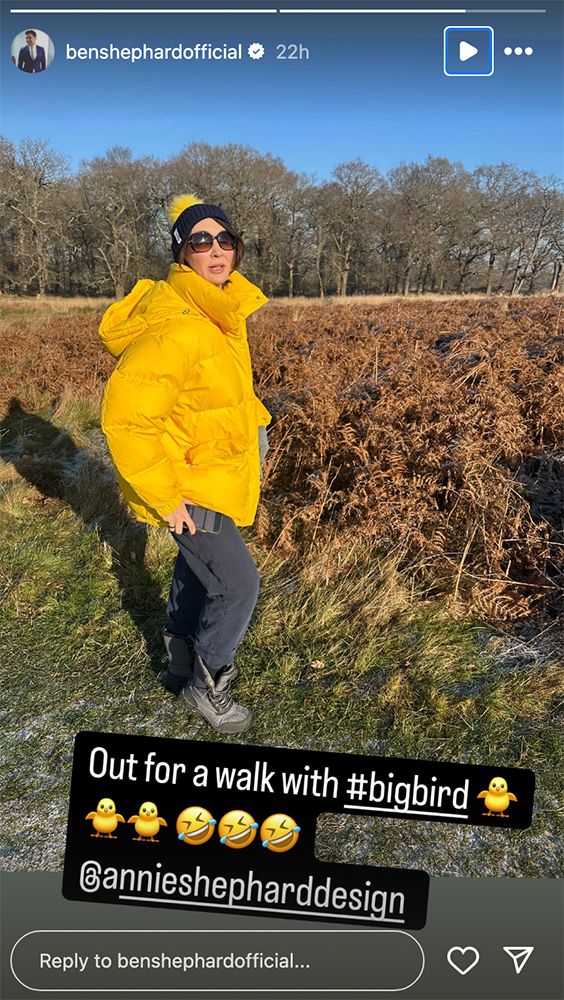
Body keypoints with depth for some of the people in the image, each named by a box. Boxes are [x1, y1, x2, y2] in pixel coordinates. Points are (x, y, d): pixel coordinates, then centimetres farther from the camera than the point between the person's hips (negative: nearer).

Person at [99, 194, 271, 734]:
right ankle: (205, 683, 21)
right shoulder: (177, 326, -29)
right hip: (187, 486, -10)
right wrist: (164, 498, -27)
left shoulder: (219, 308, 1)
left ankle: (180, 662, 46)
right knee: (237, 584, -3)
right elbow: (124, 415, -32)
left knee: (198, 568, 24)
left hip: (213, 471, 10)